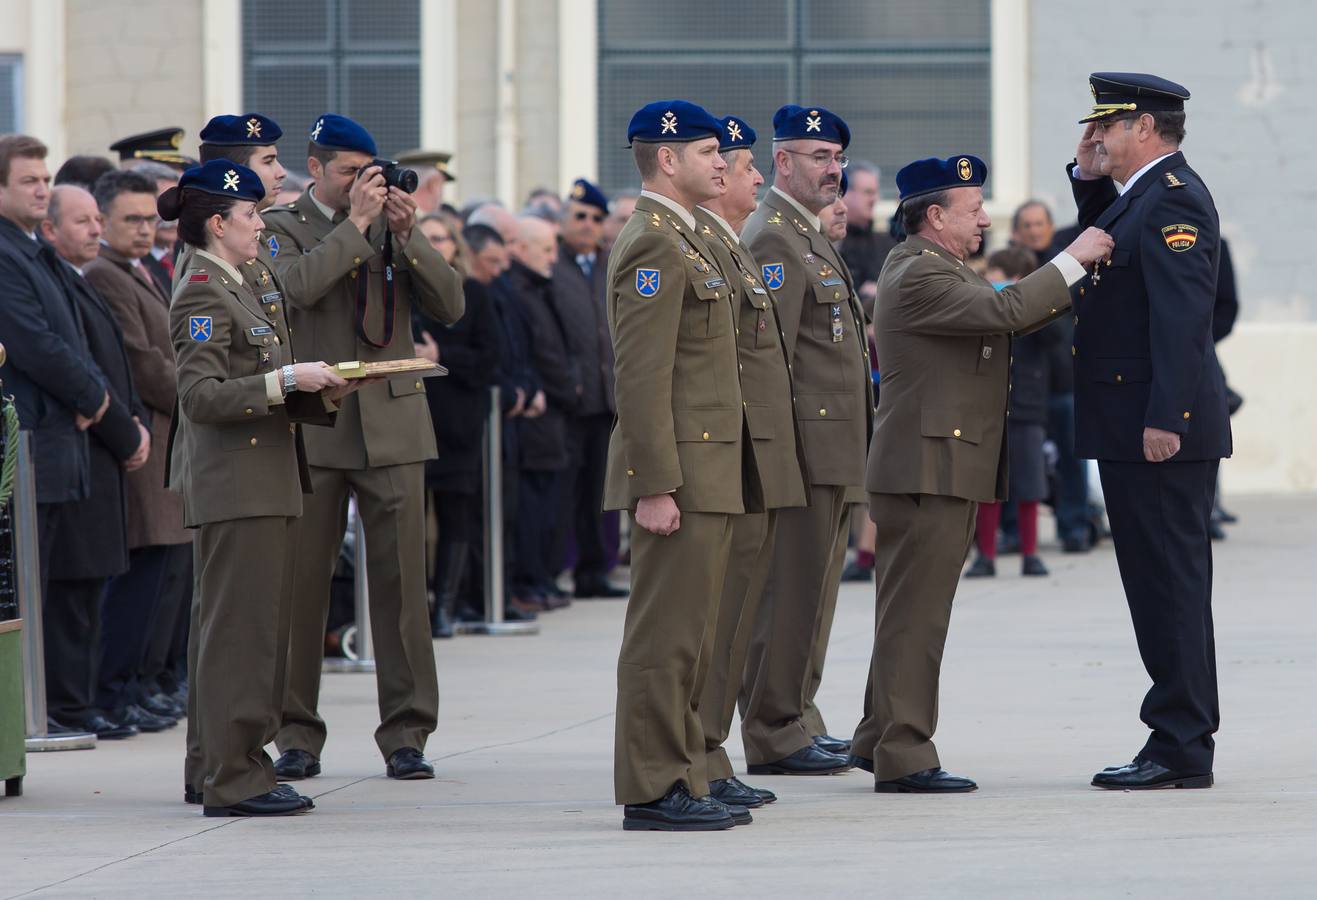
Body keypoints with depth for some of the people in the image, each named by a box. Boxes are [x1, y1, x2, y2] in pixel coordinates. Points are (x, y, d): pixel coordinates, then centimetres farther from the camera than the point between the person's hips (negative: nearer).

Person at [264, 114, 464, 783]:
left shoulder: (392, 225, 12)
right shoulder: (281, 228, 4)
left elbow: (450, 306, 2)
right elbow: (297, 285, -17)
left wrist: (407, 236, -8)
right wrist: (356, 224, -13)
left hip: (392, 426, 2)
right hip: (313, 425, -2)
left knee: (401, 580, -1)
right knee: (300, 582, 1)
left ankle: (405, 733, 4)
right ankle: (297, 733, 9)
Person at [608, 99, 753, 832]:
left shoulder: (684, 240, 18)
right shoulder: (655, 247, -14)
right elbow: (642, 378, -20)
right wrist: (655, 487, -23)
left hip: (709, 475, 10)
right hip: (683, 475, -10)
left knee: (690, 636, 12)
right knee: (667, 635, -7)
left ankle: (682, 781, 17)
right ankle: (654, 790, -5)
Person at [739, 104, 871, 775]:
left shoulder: (810, 236, 21)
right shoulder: (772, 239, -12)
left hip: (834, 451, 10)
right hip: (805, 443, -10)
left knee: (811, 590, 14)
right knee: (790, 589, -7)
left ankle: (796, 720, 20)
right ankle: (776, 737, -5)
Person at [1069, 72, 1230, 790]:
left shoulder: (1174, 199, -15)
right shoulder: (1141, 194, 15)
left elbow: (1182, 314, -23)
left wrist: (1164, 420, -27)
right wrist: (1087, 178, 17)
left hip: (1162, 430, -11)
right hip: (1132, 429, 11)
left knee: (1170, 579, -8)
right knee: (1161, 581, 13)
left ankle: (1181, 748, -6)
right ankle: (1181, 740, 18)